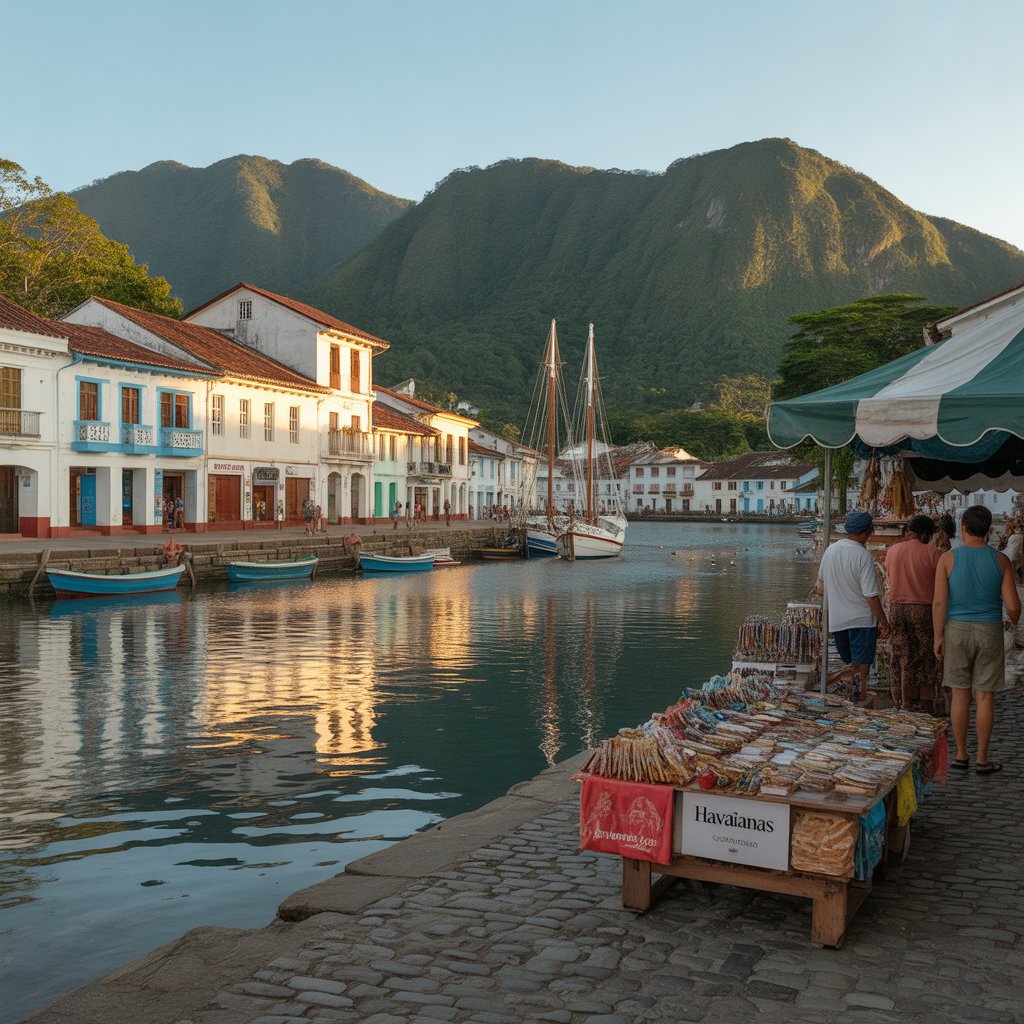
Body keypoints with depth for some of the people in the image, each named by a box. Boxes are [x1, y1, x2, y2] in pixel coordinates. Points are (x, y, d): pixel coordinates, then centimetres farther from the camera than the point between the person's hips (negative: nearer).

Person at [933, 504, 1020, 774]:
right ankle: (982, 759, 10)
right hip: (990, 631, 0)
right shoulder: (1001, 560, -4)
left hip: (957, 630, 0)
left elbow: (939, 603, -10)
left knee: (960, 695, 8)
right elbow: (1013, 605, -6)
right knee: (985, 697, 5)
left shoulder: (948, 559, -6)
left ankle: (961, 755, 14)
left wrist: (938, 636, -1)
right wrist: (1014, 620, 17)